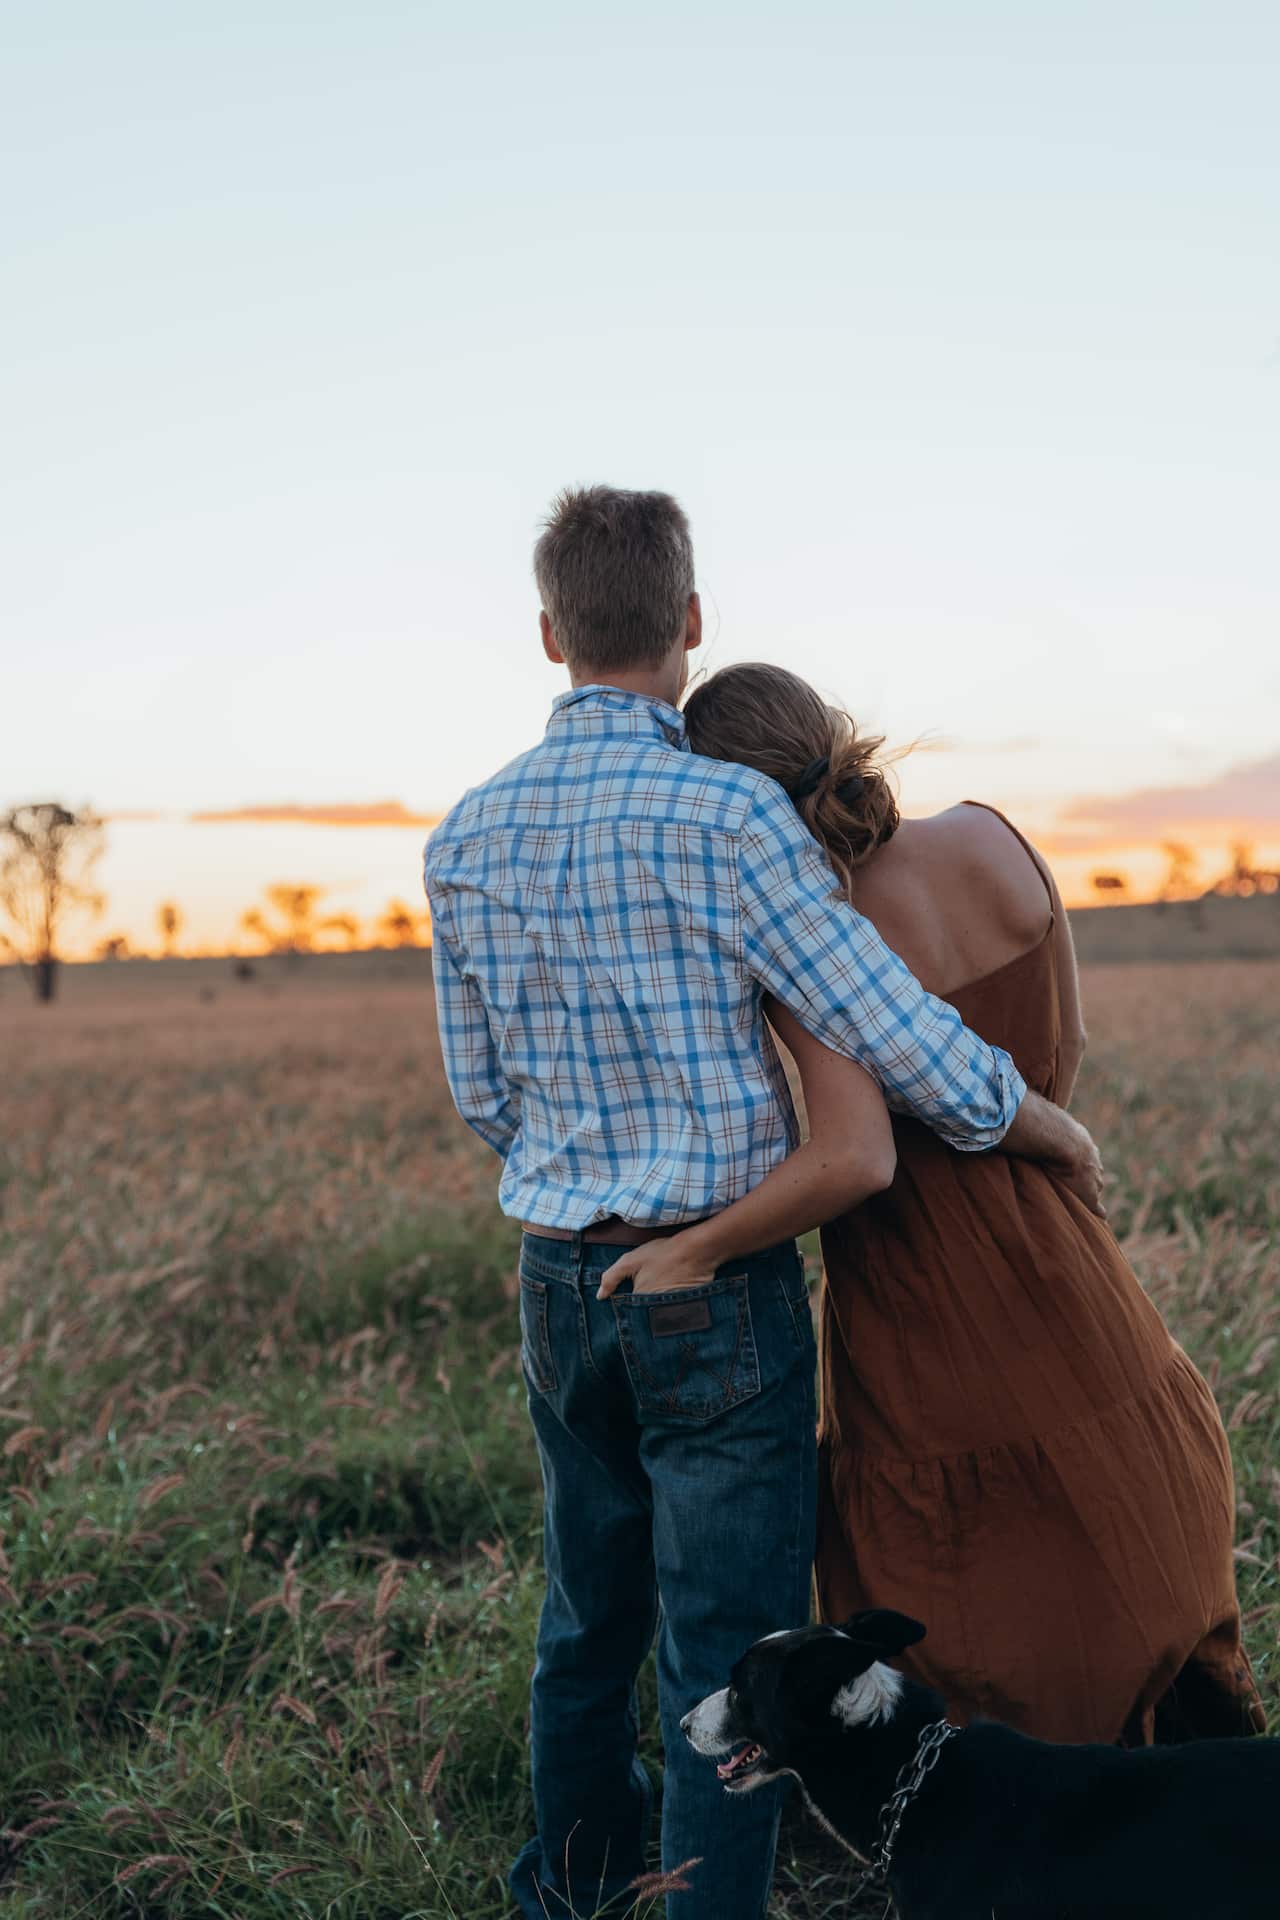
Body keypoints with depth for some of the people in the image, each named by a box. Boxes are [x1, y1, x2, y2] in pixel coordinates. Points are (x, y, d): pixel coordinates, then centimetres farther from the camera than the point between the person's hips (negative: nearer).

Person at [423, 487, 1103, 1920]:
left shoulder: (467, 837, 1)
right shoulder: (727, 815, -17)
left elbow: (482, 1100, 9)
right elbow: (906, 1044, -15)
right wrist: (1053, 1131, 2)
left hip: (560, 1290, 6)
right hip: (721, 1300, -6)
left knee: (587, 1623, 23)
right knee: (725, 1655, 5)